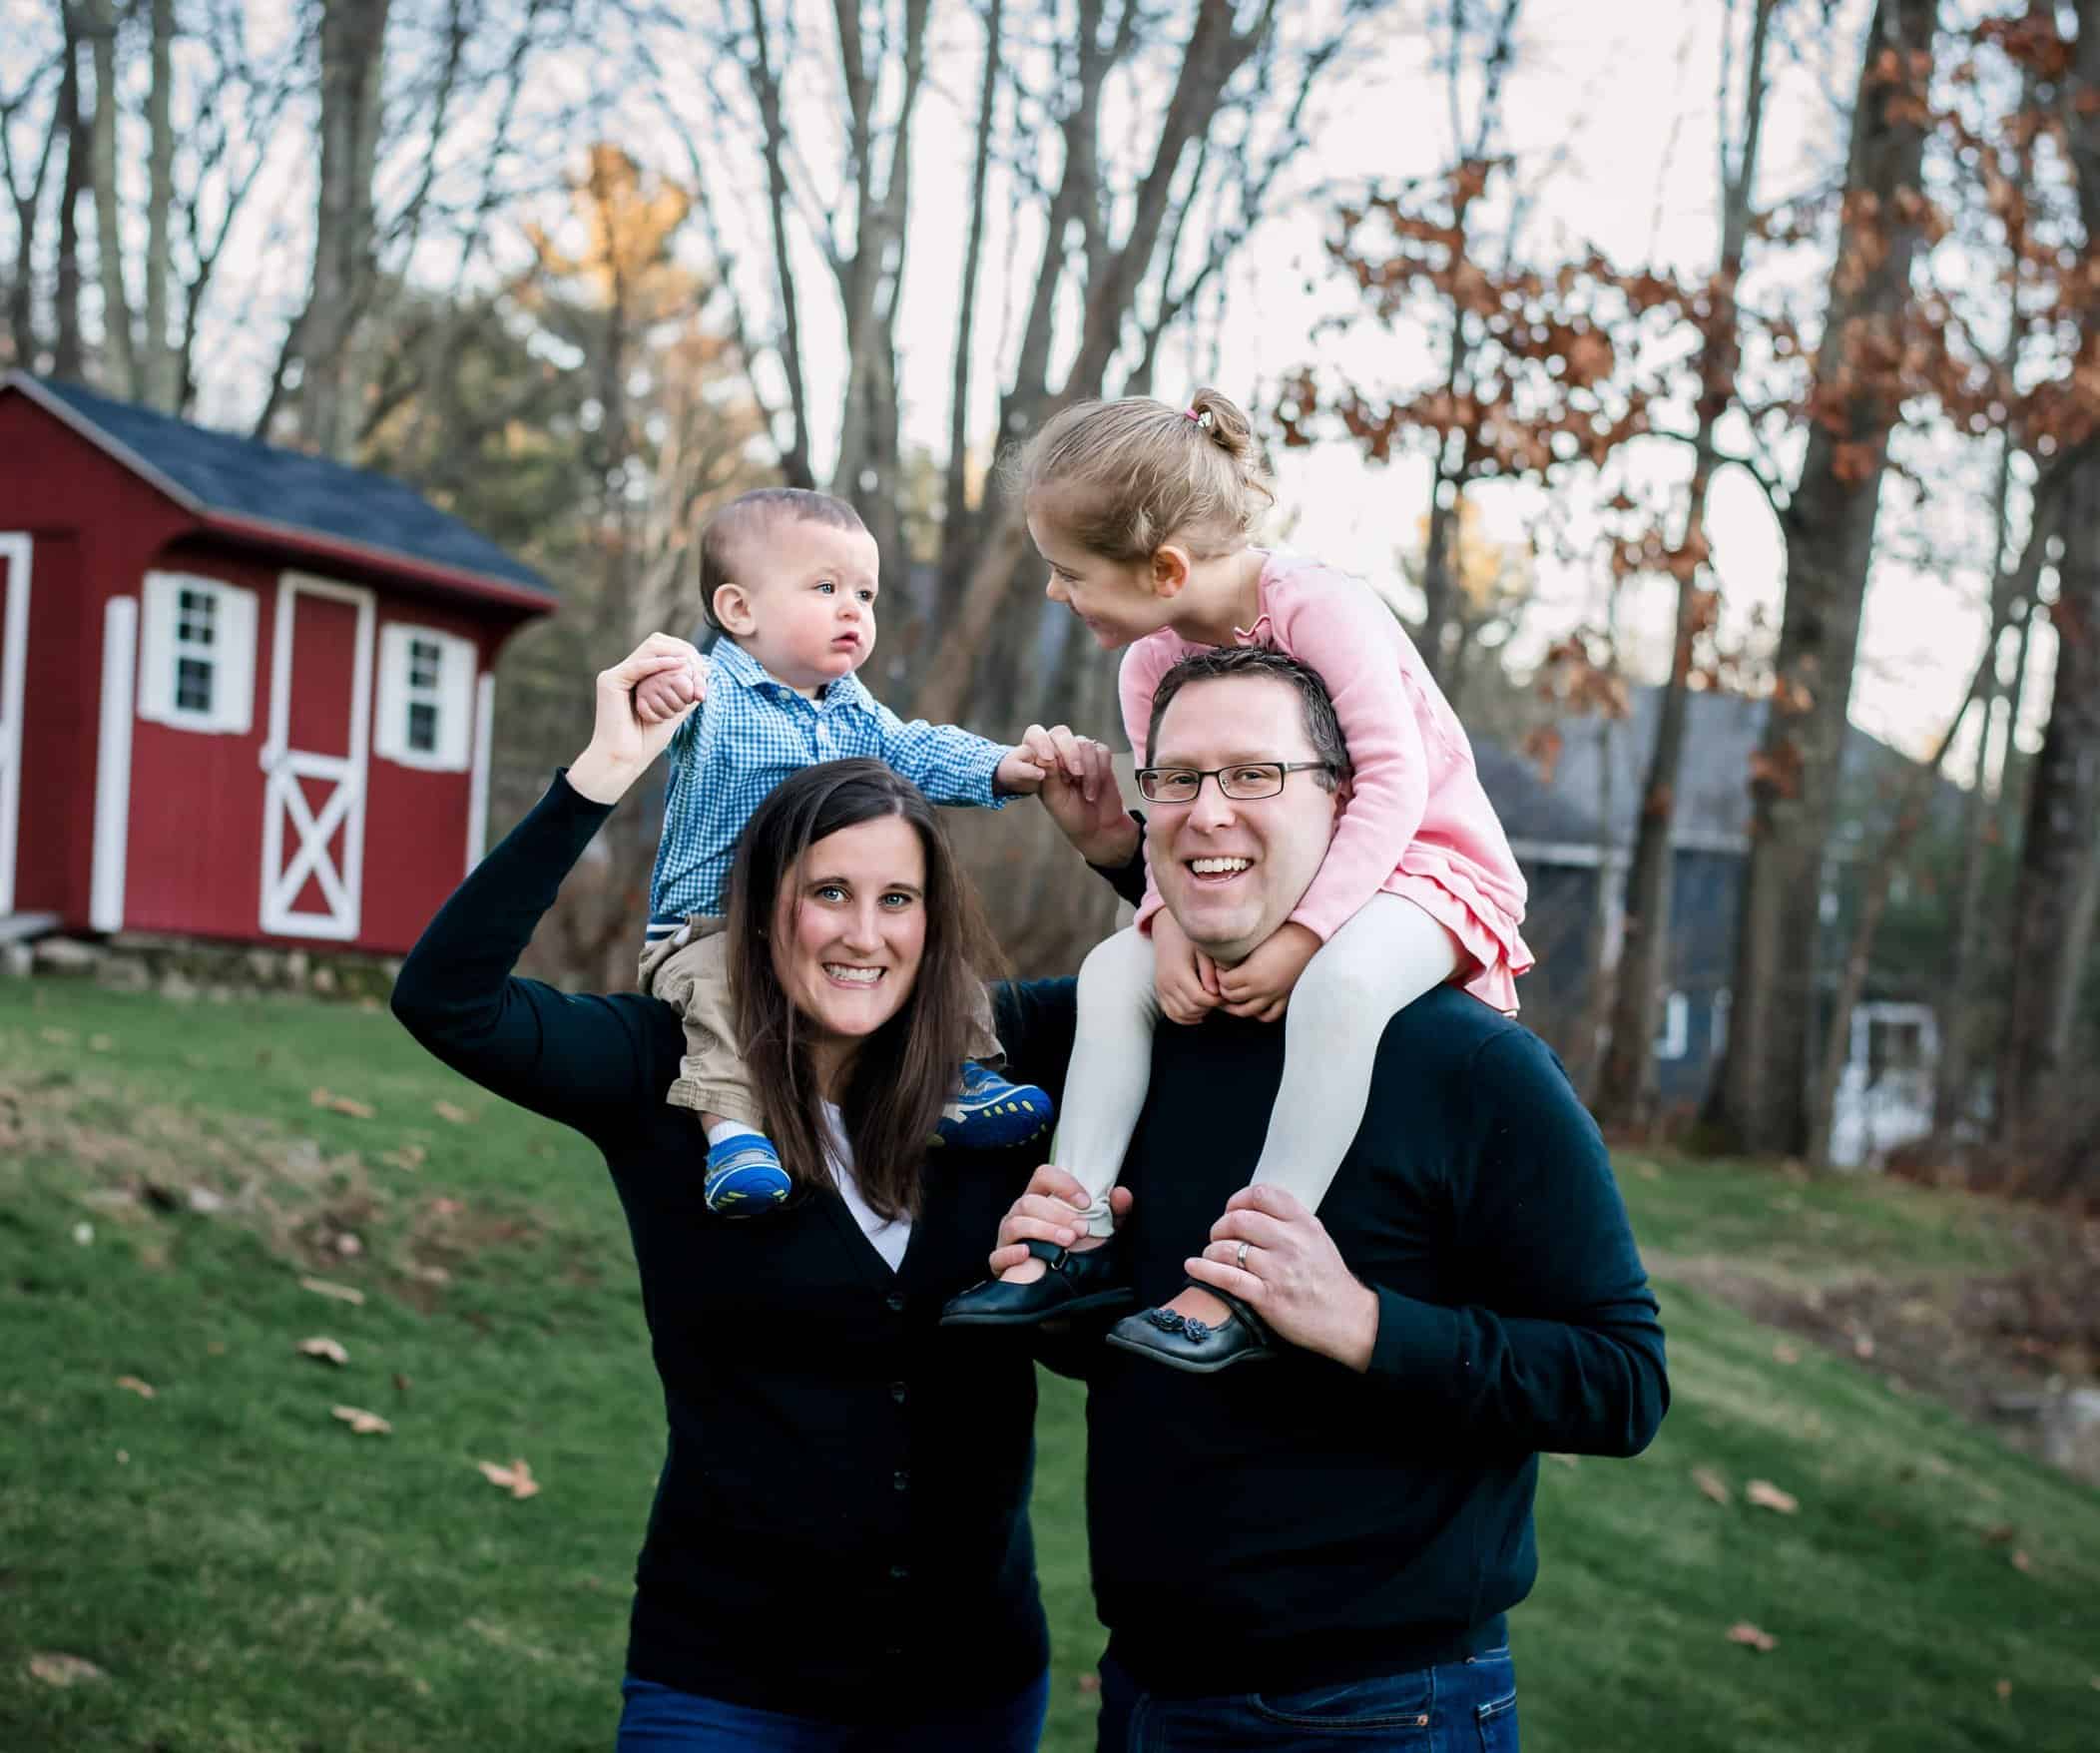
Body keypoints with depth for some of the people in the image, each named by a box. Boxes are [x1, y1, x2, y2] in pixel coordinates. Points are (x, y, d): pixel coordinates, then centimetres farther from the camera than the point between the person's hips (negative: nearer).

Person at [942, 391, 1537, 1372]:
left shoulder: (1319, 609, -23)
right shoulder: (1153, 663, 1)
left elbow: (1393, 782, -28)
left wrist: (1299, 936, -34)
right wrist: (1173, 924, -22)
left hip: (1425, 860, -8)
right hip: (1273, 879, 8)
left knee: (1340, 982, -38)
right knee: (1114, 968, -3)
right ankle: (1079, 1235, -8)